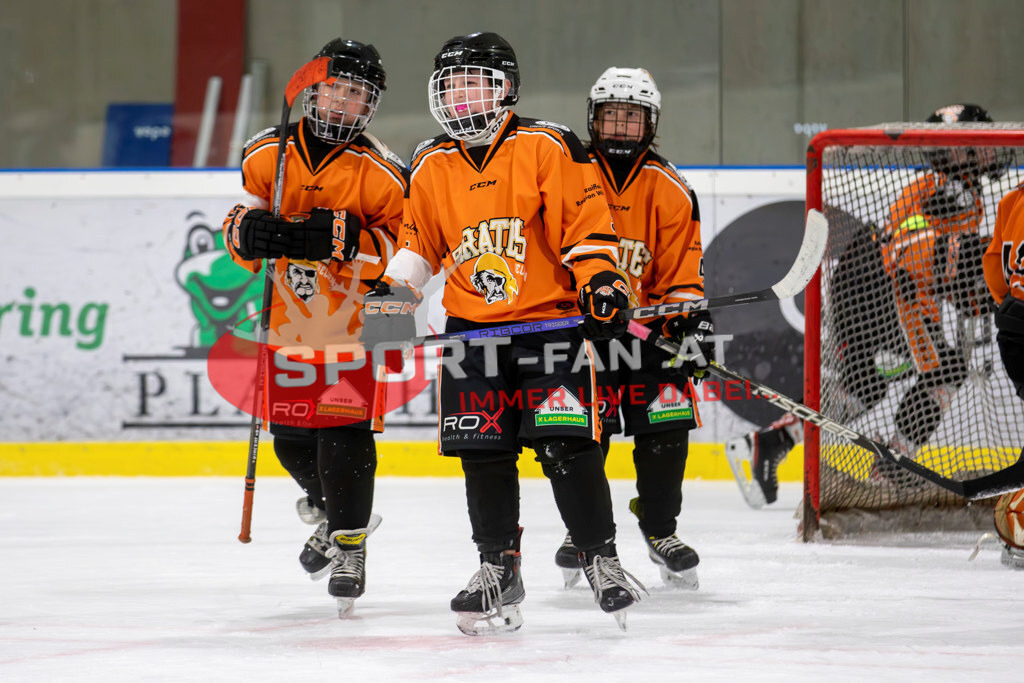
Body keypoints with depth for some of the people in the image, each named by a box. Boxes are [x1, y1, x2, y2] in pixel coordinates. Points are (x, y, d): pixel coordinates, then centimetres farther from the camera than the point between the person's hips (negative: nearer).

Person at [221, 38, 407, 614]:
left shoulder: (381, 172, -11)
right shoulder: (269, 154, 2)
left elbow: (404, 248, -17)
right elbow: (242, 224, 9)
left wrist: (342, 238, -31)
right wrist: (250, 230, -16)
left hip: (355, 323, -5)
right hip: (289, 323, 5)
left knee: (345, 432, -13)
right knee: (291, 436, 12)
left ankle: (351, 544, 0)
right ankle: (332, 512, 39)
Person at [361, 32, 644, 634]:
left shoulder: (547, 148, -6)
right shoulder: (432, 167, 9)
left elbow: (586, 221, -7)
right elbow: (420, 242, 19)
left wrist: (602, 280, -16)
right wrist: (394, 289, 4)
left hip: (551, 319, -4)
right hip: (473, 331, 5)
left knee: (567, 447, -11)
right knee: (483, 455, 3)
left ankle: (603, 561, -1)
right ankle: (499, 570, 13)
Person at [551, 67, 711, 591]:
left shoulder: (669, 190, 2)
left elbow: (682, 268, 3)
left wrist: (691, 318, -8)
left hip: (648, 325, 2)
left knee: (664, 429, -4)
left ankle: (660, 528, 12)